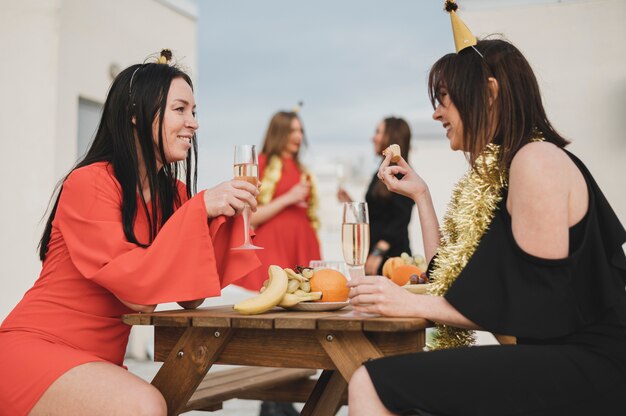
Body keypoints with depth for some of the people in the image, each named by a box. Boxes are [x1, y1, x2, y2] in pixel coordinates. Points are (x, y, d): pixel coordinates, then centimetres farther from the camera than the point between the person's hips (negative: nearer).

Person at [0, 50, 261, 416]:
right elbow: (137, 290, -23)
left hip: (99, 363, 7)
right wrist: (201, 208, -23)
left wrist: (221, 215, -9)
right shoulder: (89, 183, -14)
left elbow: (190, 297, 0)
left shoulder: (173, 194, 5)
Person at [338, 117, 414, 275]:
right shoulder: (381, 174, 15)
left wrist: (379, 252, -20)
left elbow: (401, 220, -16)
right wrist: (350, 203, 10)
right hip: (372, 252, 7)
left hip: (391, 256, -7)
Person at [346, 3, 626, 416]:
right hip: (548, 359, 8)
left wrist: (413, 304, -15)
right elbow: (452, 281, 15)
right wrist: (420, 194, 15)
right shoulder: (490, 174, 16)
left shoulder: (537, 160, -10)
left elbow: (538, 304, -15)